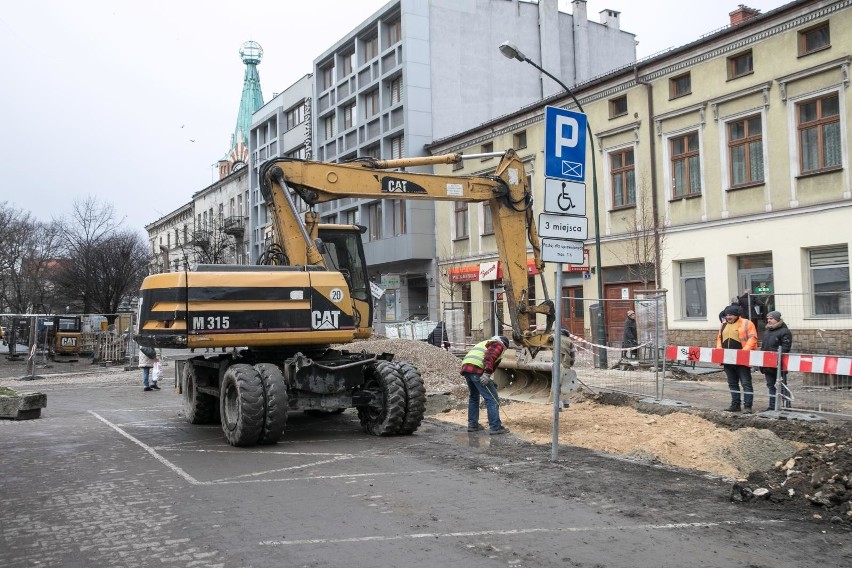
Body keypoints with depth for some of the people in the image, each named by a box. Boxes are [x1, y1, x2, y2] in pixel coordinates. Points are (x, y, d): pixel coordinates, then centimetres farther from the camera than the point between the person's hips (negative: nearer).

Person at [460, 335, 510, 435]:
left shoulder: (485, 343, 36)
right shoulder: (498, 345, 9)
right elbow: (489, 357, -12)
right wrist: (487, 373, -22)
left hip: (465, 367, 9)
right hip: (476, 369, -9)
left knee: (474, 396, 25)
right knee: (491, 397, -4)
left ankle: (472, 424, 28)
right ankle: (495, 427, -4)